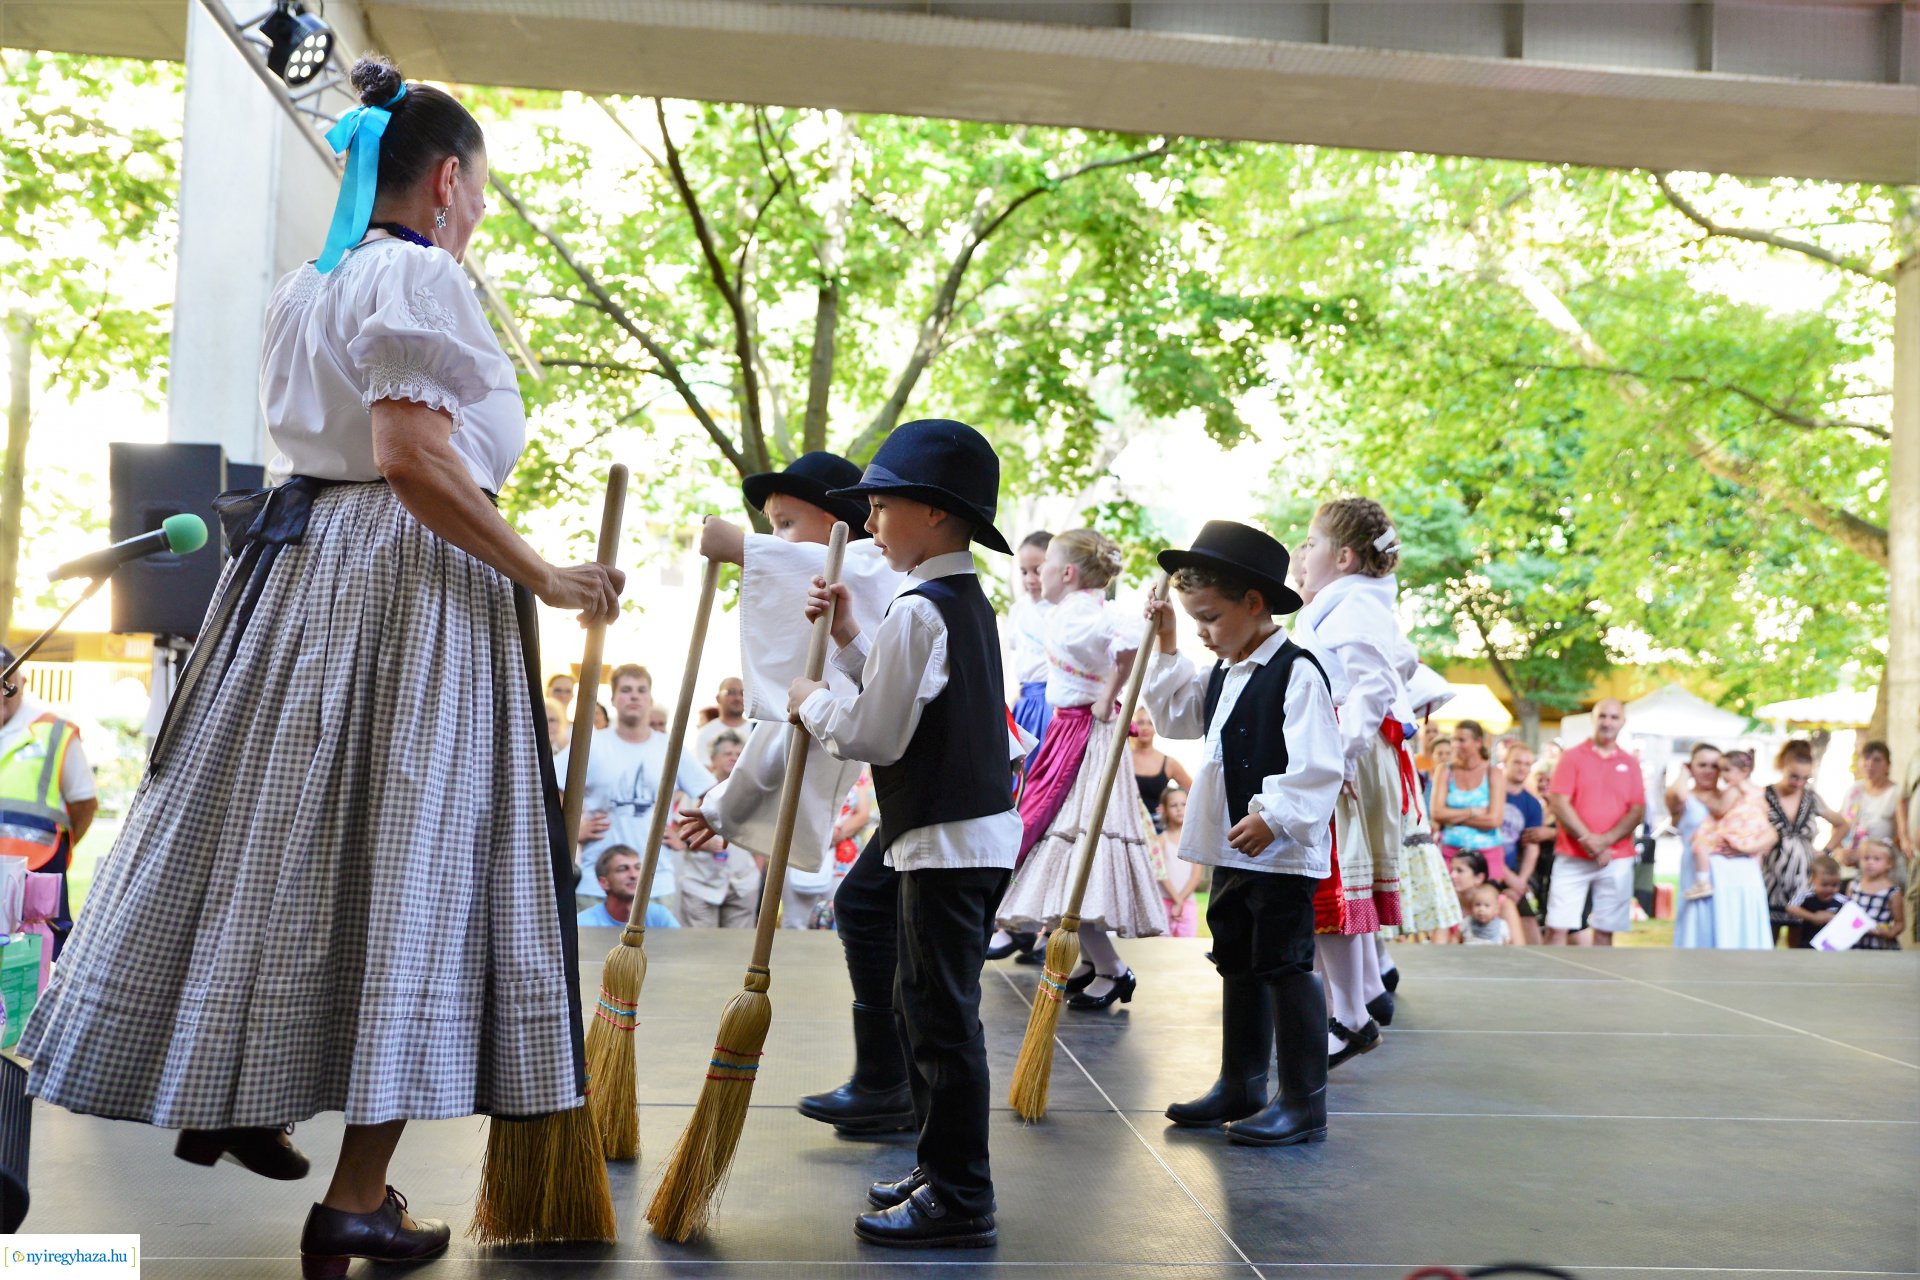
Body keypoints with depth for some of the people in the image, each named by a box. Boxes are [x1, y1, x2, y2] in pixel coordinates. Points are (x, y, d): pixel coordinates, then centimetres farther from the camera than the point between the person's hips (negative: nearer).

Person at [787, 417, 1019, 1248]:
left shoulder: (918, 610, -17)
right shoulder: (968, 602, 14)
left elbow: (876, 736, -17)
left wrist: (811, 703, -1)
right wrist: (847, 640, 13)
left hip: (946, 839, -11)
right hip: (981, 831, 11)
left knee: (942, 1015, -4)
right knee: (926, 1003, 19)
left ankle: (960, 1201, 4)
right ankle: (943, 1169, 29)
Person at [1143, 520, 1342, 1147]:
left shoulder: (1297, 672, -16)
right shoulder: (1222, 674, 12)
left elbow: (1317, 765, -21)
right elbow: (1175, 715, 28)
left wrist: (1274, 816, -26)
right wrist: (1166, 648, 20)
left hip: (1285, 852, -9)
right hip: (1232, 851, 10)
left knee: (1287, 967, -4)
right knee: (1238, 968, 16)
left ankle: (1304, 1101, 4)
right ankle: (1240, 1086, 28)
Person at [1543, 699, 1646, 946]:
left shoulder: (1630, 762, 9)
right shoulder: (1572, 756, 3)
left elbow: (1637, 811, 2)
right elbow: (1559, 803, -6)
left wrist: (1606, 840, -13)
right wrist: (1588, 840, -14)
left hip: (1616, 859, 2)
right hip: (1572, 858, -2)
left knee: (1605, 929, 4)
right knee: (1557, 927, -6)